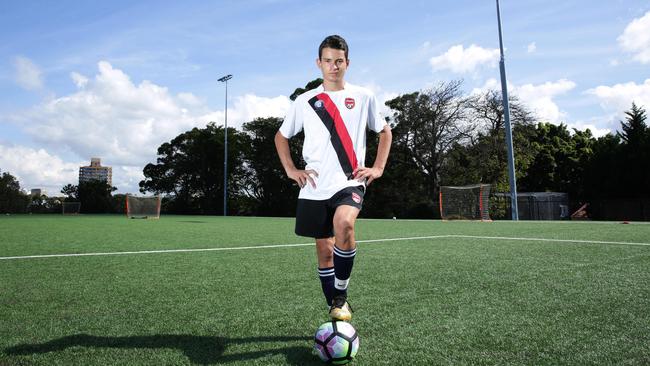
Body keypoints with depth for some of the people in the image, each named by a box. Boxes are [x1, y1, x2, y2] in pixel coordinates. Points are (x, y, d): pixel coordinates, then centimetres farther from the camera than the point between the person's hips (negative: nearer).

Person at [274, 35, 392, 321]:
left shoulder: (363, 97, 6)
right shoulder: (305, 101, 8)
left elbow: (385, 131, 17)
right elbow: (281, 137, 18)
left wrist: (378, 168, 5)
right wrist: (291, 170, 4)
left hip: (350, 181, -2)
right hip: (315, 188, 2)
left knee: (344, 224, -32)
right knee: (324, 251, 7)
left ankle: (341, 296, -11)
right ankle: (336, 312, 24)